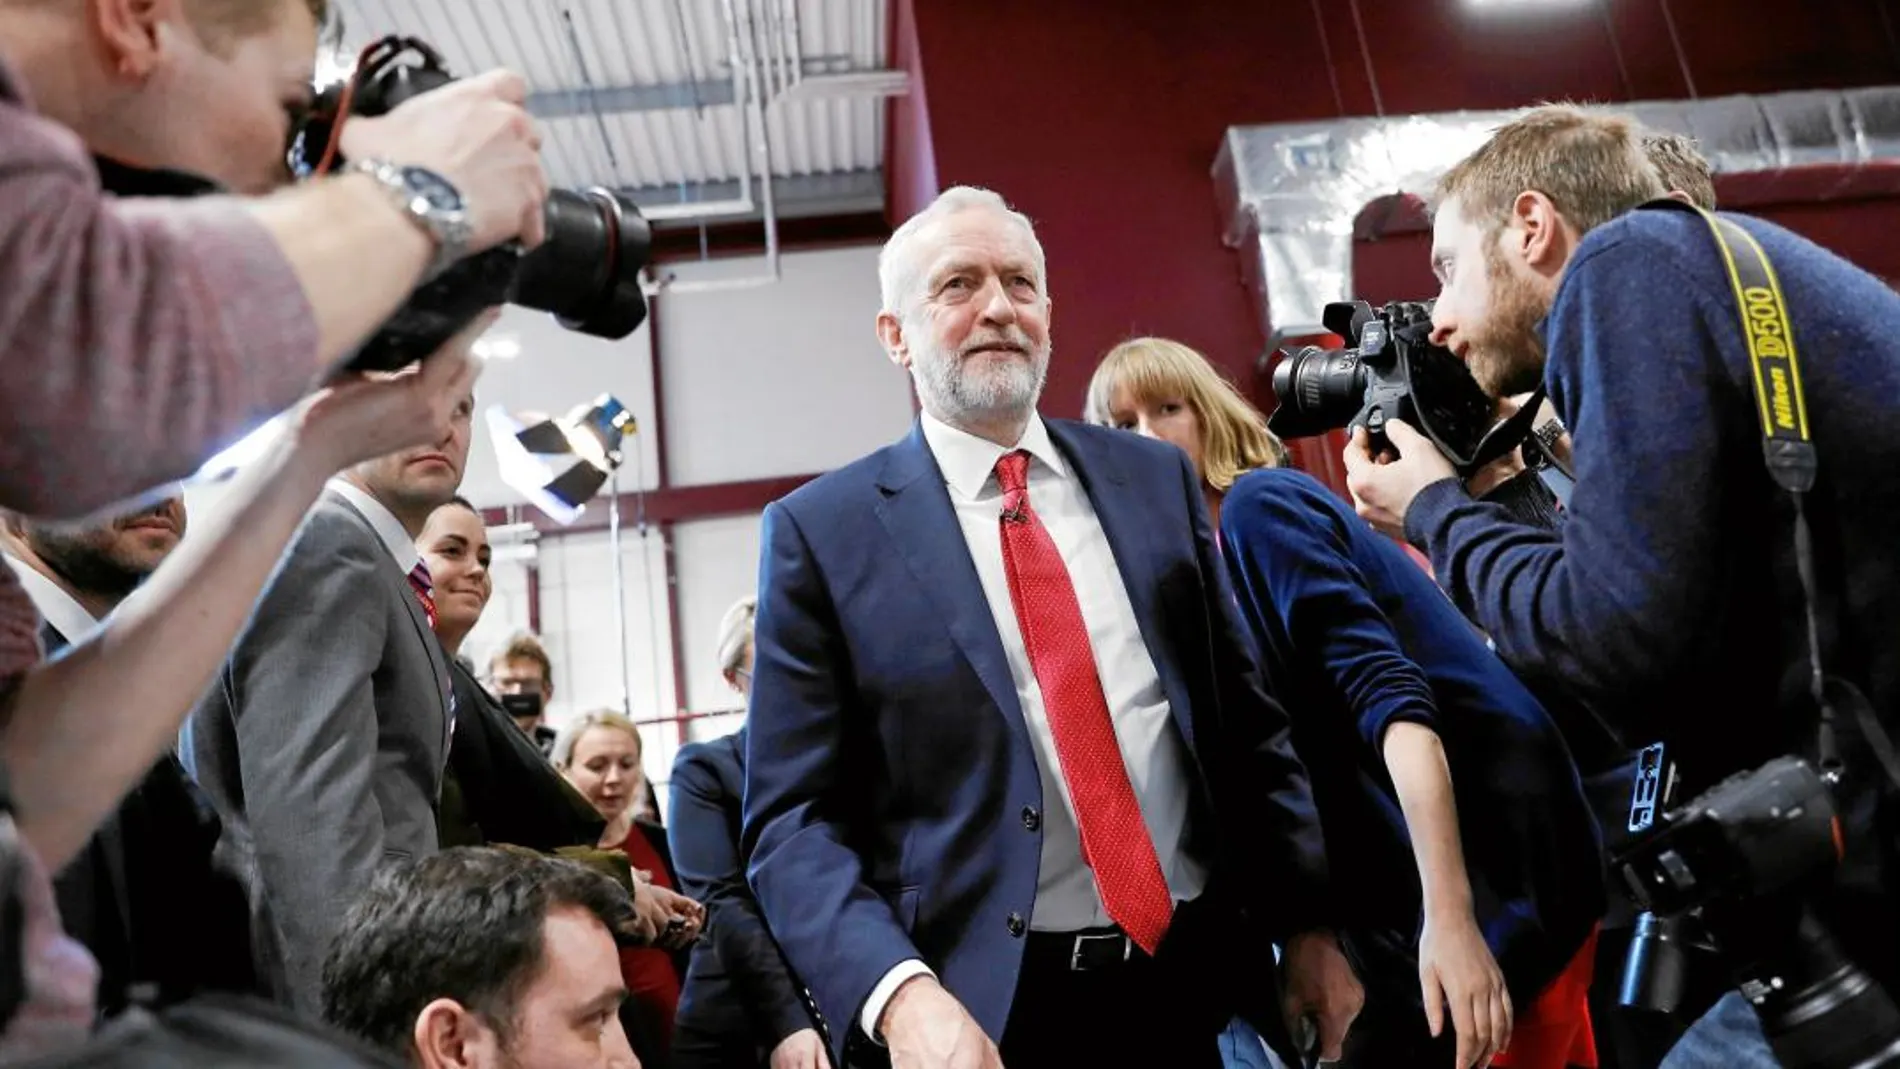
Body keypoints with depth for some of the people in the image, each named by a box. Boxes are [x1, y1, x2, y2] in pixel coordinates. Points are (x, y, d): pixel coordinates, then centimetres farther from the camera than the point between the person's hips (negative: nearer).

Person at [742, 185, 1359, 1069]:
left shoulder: (1155, 478, 6)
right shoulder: (824, 530, -5)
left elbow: (1247, 723, 9)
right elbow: (795, 817, -8)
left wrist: (1309, 924, 2)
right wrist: (902, 994, -22)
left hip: (1204, 979, 4)